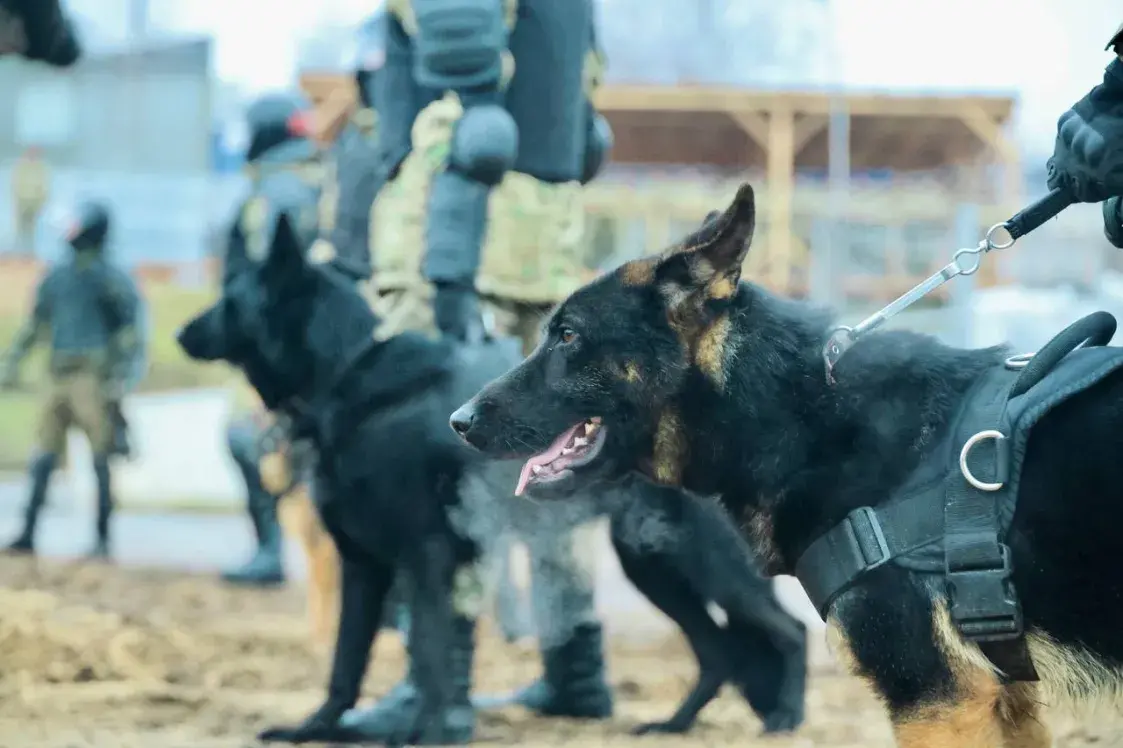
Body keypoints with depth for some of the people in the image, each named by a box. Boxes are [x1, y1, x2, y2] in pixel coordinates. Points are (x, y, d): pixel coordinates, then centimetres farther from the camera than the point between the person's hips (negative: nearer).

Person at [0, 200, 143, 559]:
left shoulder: (112, 280, -3)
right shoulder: (56, 278, 15)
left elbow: (133, 331, -7)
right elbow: (34, 325, 23)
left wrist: (123, 378, -15)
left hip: (94, 378, -6)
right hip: (60, 380, 6)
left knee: (100, 462, -5)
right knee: (43, 461, 2)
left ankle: (103, 539, -2)